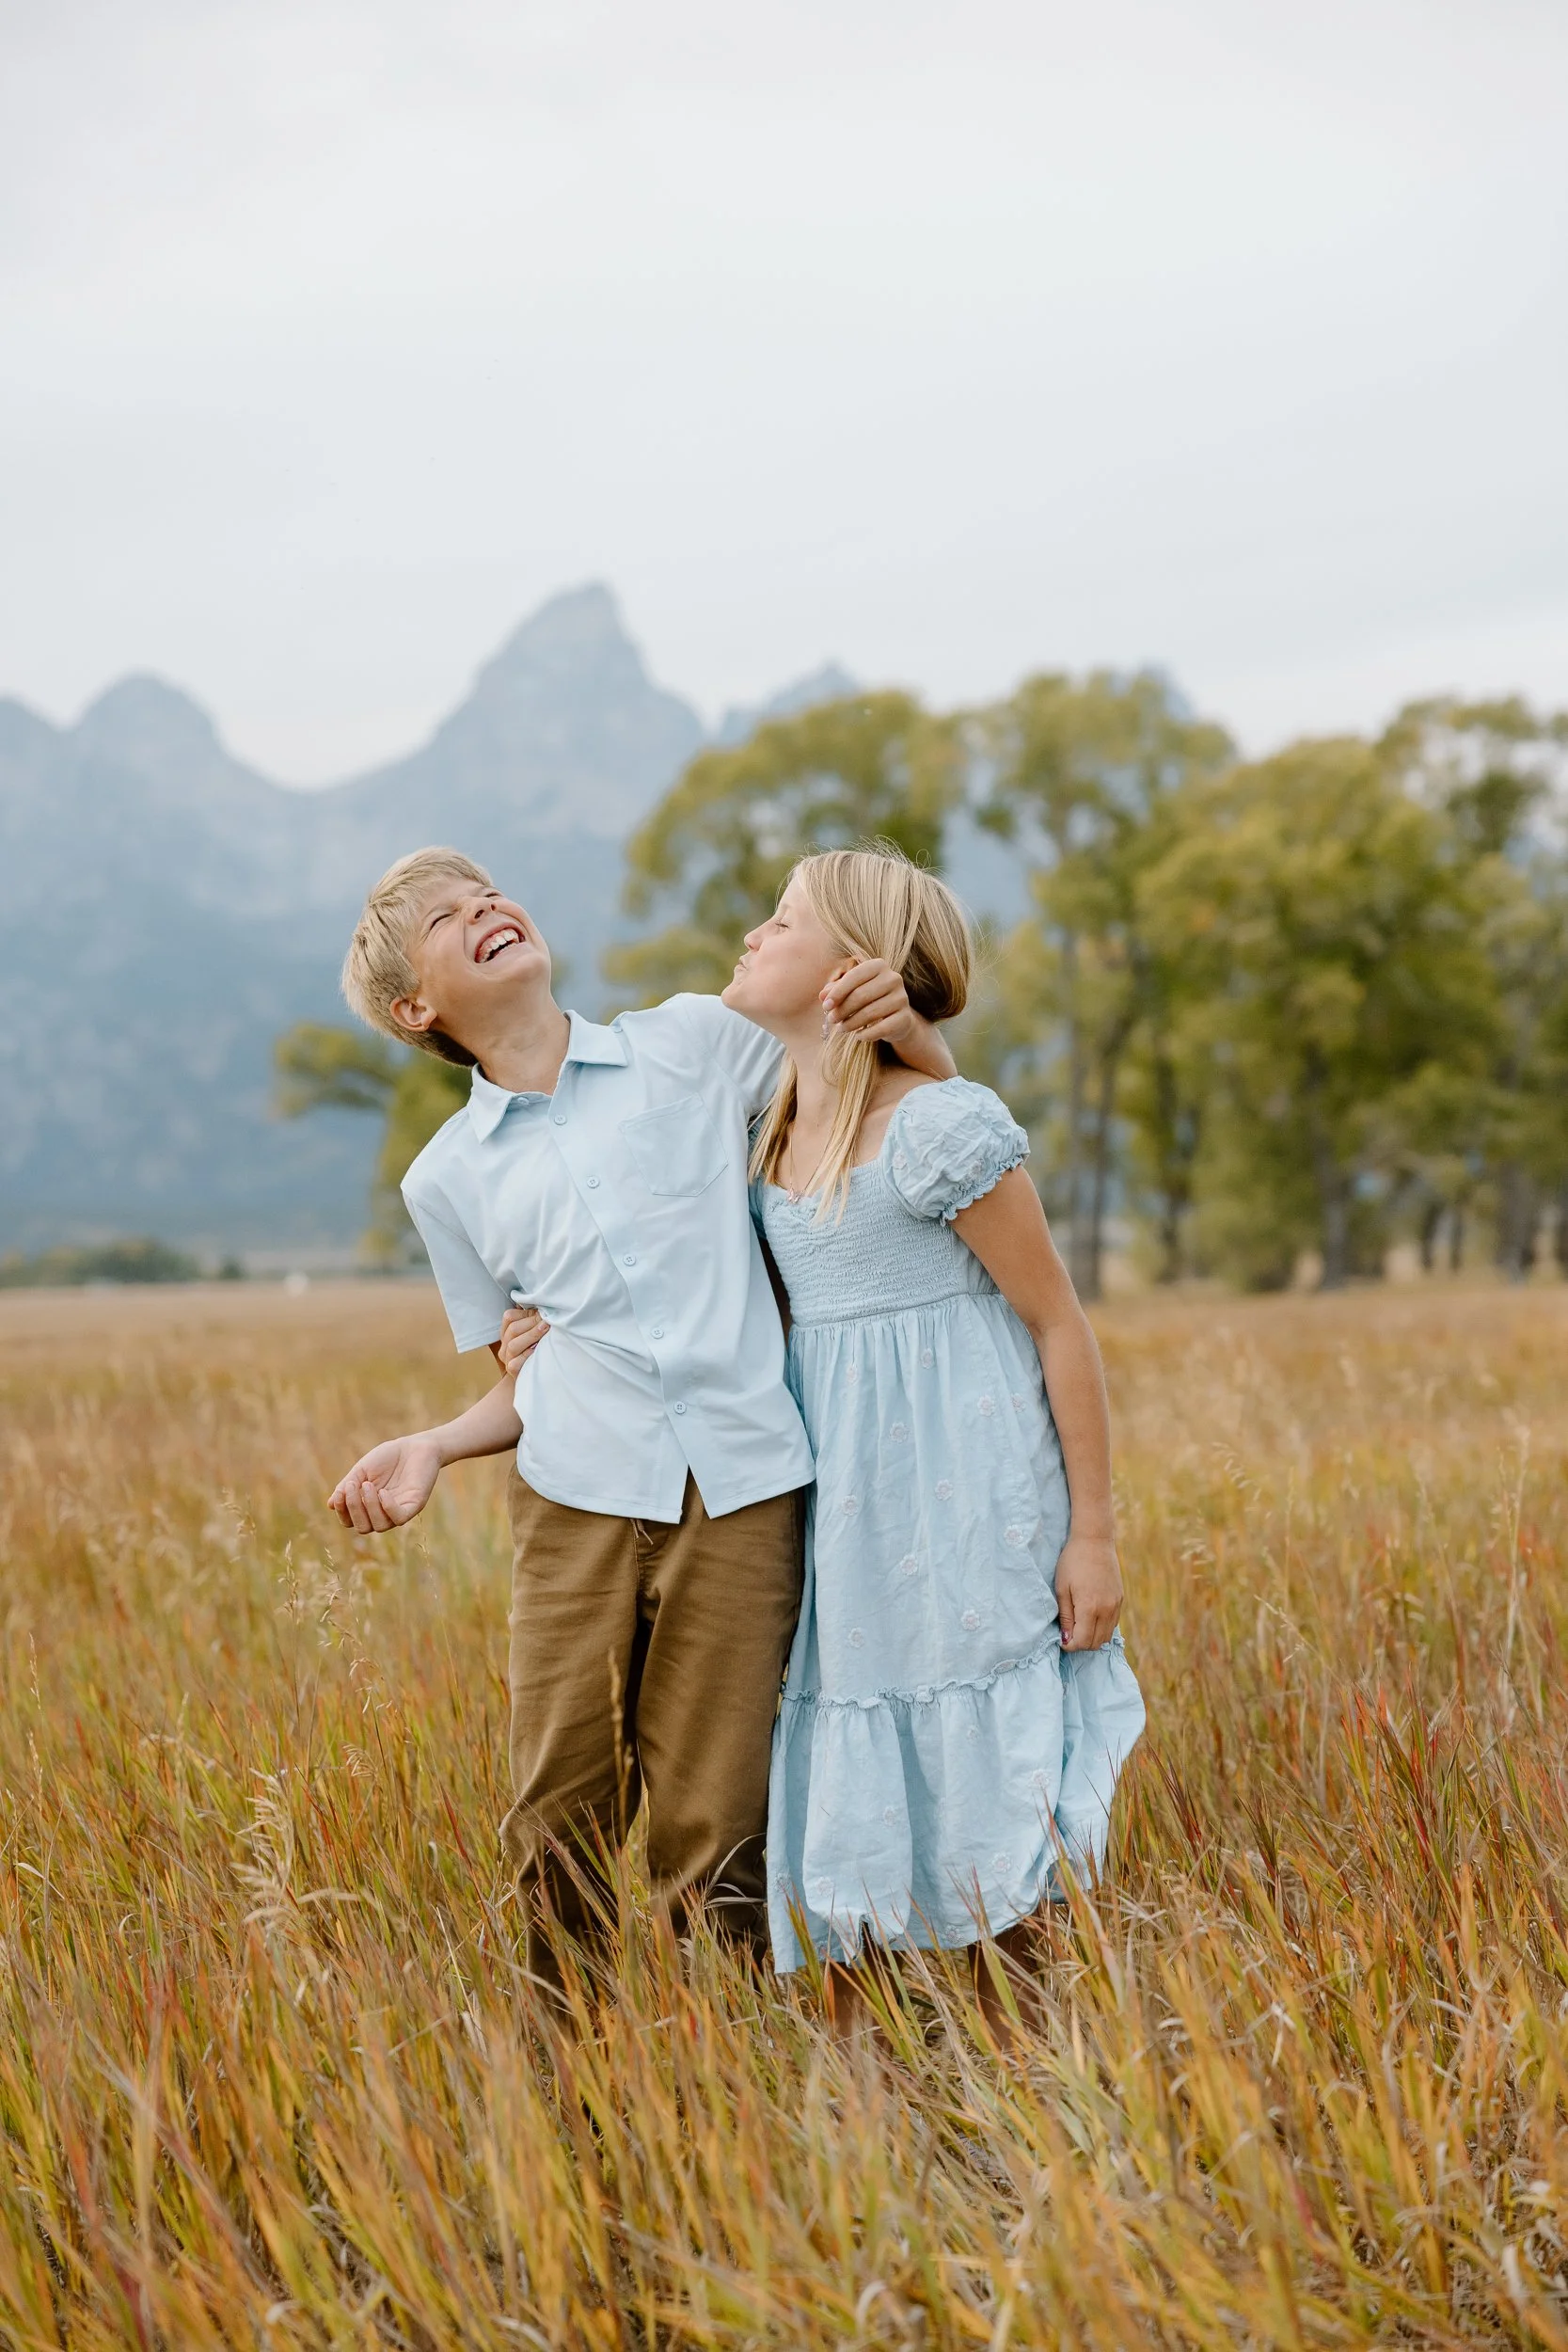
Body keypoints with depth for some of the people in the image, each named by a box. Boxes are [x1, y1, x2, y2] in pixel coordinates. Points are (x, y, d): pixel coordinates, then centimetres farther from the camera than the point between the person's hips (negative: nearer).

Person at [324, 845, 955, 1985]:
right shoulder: (448, 1179, 13)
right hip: (575, 1502, 2)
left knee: (711, 1837, 0)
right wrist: (433, 1448, -2)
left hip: (739, 1495, -1)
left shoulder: (696, 1044, 8)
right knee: (560, 1827, 2)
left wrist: (902, 1024, -9)